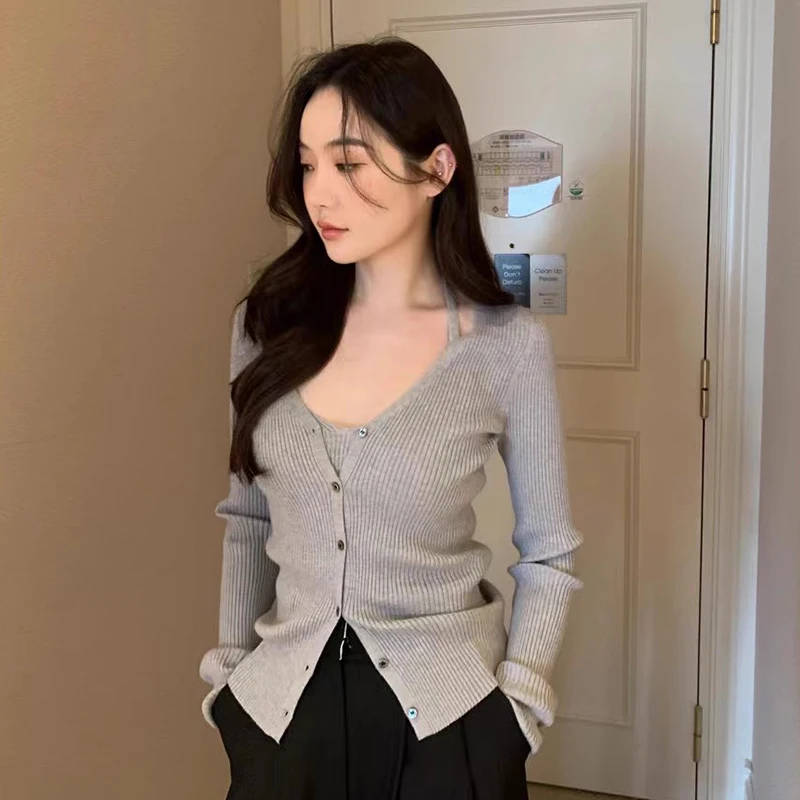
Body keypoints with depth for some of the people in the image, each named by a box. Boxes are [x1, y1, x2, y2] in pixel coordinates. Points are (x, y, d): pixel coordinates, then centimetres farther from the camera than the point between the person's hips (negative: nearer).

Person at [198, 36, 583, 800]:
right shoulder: (269, 321, -6)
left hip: (445, 713, -2)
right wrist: (230, 670, 6)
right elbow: (247, 519, 5)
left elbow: (549, 553, -3)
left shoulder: (508, 345, -14)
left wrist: (513, 707, -7)